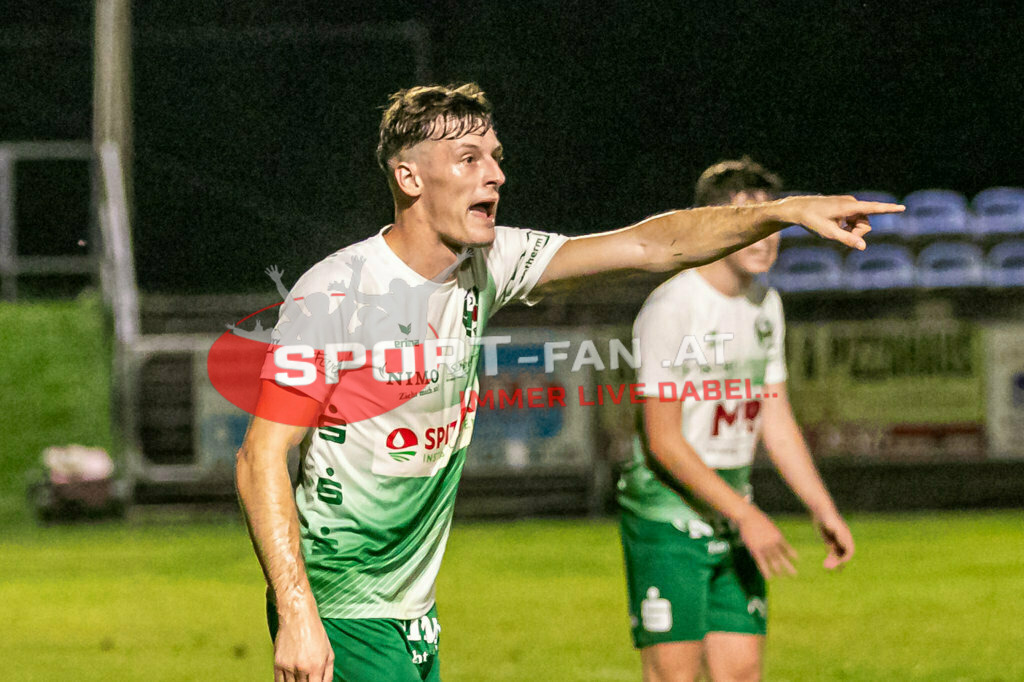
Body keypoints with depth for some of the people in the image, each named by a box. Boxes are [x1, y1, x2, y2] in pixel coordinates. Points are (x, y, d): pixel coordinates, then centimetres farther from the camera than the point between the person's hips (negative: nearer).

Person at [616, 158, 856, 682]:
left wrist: (823, 508, 8)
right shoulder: (671, 308, -16)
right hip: (667, 518, -7)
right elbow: (662, 440, -18)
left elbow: (775, 420, 15)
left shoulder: (764, 304, 9)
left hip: (732, 519, 8)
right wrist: (746, 515, -20)